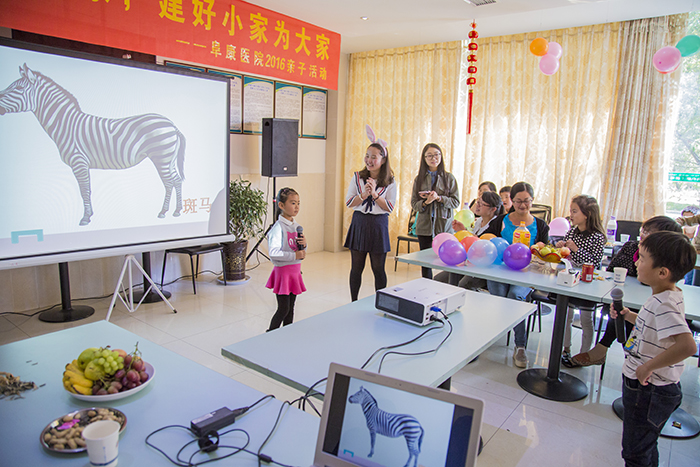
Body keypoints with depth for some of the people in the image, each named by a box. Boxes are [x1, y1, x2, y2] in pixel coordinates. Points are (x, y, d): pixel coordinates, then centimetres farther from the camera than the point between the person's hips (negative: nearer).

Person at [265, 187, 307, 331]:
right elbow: (274, 253, -26)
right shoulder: (278, 227, -15)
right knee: (283, 309, -3)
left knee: (291, 308, 14)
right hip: (283, 271, -7)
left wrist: (304, 245, -3)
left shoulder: (296, 226, 9)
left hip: (295, 271, 7)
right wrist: (294, 256, -25)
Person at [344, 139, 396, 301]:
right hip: (359, 223, 2)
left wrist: (374, 193, -16)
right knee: (356, 268, 9)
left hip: (379, 225, -1)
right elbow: (348, 202, -1)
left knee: (378, 269, 6)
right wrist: (364, 195, -17)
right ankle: (354, 303, 25)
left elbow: (390, 208, -5)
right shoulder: (357, 177, 2)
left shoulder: (390, 182, -1)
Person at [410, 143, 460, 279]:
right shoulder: (419, 179, 7)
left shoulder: (449, 178, 4)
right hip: (424, 226, 2)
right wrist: (425, 202, -14)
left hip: (444, 225, -1)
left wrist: (439, 198, -15)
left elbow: (456, 202, 0)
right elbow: (414, 204, 5)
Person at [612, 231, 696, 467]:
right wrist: (629, 316, 8)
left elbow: (687, 345, -42)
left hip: (648, 391, -9)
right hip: (647, 386, 9)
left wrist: (649, 366, -32)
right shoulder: (669, 295, 2)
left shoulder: (665, 304, -29)